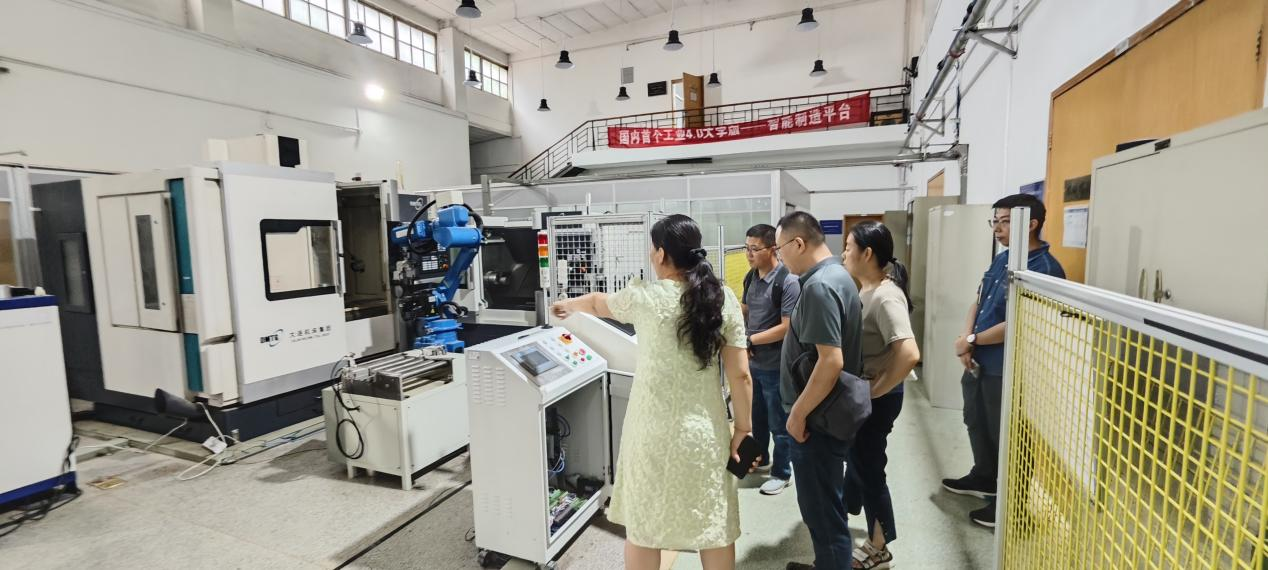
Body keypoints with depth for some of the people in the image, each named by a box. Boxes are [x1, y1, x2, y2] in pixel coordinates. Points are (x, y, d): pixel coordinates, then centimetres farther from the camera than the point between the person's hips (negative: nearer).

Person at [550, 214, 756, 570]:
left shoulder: (644, 297, -10)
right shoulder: (724, 300, -4)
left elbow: (598, 304, 12)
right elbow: (740, 375, -3)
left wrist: (566, 305, 32)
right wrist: (743, 428, 9)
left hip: (654, 433, -2)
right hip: (706, 432, 3)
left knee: (642, 525, 16)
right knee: (715, 525, 18)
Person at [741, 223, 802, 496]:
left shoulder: (788, 281, -20)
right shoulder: (751, 276, 3)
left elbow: (787, 327, -22)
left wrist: (750, 340, -19)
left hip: (776, 367, -7)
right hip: (752, 363, 7)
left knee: (779, 424, 10)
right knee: (756, 417, 24)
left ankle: (781, 473, 29)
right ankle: (760, 459, 45)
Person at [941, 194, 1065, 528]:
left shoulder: (1043, 269, -21)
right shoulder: (1001, 260, 8)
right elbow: (978, 303, 10)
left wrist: (972, 341, -13)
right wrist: (966, 340, -6)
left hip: (1007, 369, -9)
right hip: (979, 362, 9)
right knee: (977, 423, 24)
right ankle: (983, 479, 44)